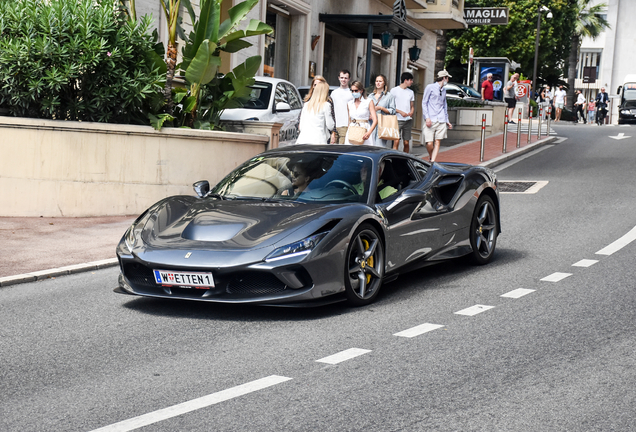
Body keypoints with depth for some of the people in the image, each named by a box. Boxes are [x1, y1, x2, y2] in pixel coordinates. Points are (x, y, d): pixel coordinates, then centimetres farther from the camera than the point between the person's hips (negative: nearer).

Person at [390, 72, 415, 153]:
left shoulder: (411, 92, 17)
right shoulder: (394, 90, 1)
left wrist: (411, 112, -2)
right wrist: (400, 112, -14)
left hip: (408, 120, 5)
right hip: (398, 119, -5)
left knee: (406, 142, 3)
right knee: (396, 141, -13)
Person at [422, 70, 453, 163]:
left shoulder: (443, 90, 20)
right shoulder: (430, 87, 1)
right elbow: (424, 103, -1)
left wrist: (447, 121, 20)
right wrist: (427, 118, -12)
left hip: (441, 120, 5)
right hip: (431, 120, -5)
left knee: (437, 142, -3)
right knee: (429, 143, -9)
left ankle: (432, 162, -2)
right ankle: (430, 157, 18)